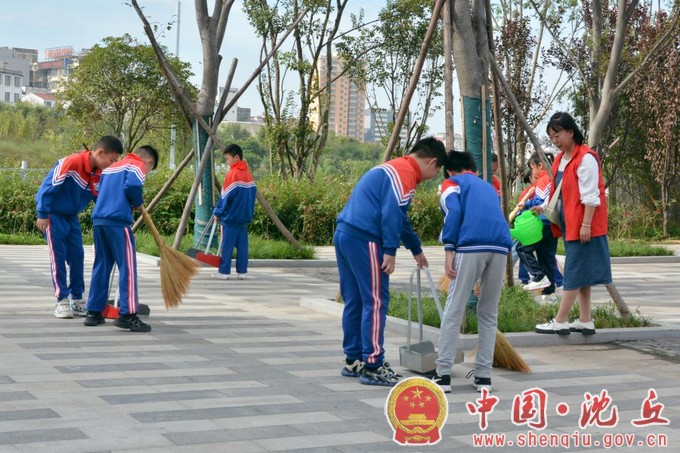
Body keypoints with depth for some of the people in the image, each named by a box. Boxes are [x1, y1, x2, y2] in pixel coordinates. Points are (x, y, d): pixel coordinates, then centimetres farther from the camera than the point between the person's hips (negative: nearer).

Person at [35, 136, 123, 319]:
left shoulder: (98, 174, -5)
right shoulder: (71, 163, -29)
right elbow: (48, 187, -25)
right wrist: (43, 215, -20)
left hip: (71, 215, 7)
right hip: (53, 214, -7)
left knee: (77, 256, 6)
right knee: (58, 257, -5)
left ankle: (77, 299, 15)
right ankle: (62, 301, 2)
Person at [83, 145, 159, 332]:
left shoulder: (111, 167, 27)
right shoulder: (137, 166, 2)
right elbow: (132, 185, -17)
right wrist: (138, 203, 1)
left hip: (98, 219, 8)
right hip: (118, 221, -8)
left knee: (101, 266, 15)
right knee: (128, 266, -6)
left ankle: (94, 312, 17)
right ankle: (127, 315, -11)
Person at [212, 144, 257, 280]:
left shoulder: (232, 174, -13)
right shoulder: (248, 173, 9)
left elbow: (226, 196, -13)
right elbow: (252, 193, 13)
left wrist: (218, 212, -5)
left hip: (231, 216, -7)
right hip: (245, 216, 7)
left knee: (227, 245, -2)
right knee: (242, 244, 7)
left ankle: (224, 272, 0)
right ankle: (242, 271, 7)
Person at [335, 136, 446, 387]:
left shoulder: (392, 167, 26)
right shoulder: (406, 173, -6)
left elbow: (400, 217, 35)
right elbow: (392, 212, -19)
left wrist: (417, 250, 43)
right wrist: (390, 251, -19)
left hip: (344, 233, 10)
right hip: (364, 239, -10)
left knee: (354, 301, 15)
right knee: (376, 302, -5)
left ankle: (353, 360, 22)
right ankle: (372, 366, -4)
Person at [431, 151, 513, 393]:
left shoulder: (452, 184, 17)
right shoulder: (488, 187, 33)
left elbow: (453, 212, -4)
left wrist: (448, 251, -8)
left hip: (471, 246, -5)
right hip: (501, 246, 5)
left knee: (453, 311, 3)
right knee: (489, 314, 14)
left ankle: (443, 375, 2)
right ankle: (484, 377, 14)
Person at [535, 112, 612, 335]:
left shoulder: (586, 158, -15)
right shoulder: (560, 159, 13)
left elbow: (590, 196, -18)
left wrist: (586, 224, -20)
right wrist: (546, 208, 7)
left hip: (583, 225, -9)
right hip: (569, 224, 9)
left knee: (575, 272, -5)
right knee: (580, 273, 11)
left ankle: (560, 322, -4)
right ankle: (585, 321, 15)